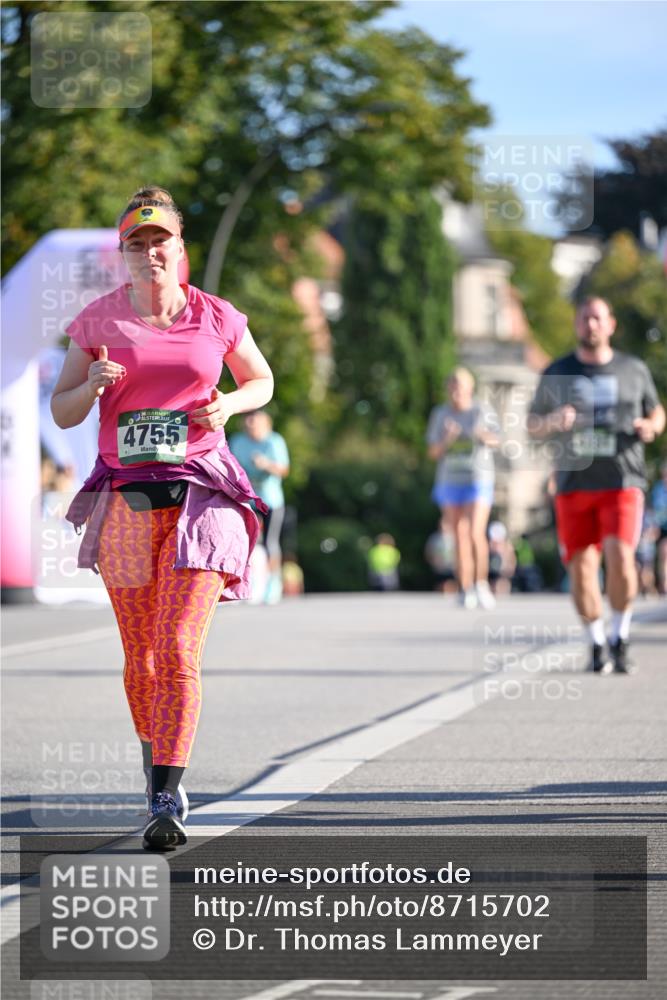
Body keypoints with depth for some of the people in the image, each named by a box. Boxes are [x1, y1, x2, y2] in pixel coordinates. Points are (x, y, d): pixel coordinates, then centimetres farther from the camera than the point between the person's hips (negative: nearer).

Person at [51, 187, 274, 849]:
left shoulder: (216, 318, 4)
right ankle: (154, 757, 34)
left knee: (179, 652, -13)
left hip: (200, 494, -2)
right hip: (127, 498, 2)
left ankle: (166, 804, -15)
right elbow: (61, 412, 10)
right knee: (140, 655, 8)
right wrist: (93, 384, -12)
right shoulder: (98, 322, 4)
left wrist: (229, 404, -2)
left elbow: (261, 381, 20)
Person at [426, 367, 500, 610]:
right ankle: (466, 591, 6)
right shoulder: (440, 414, 8)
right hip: (449, 480, 3)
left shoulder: (483, 410, 0)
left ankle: (481, 583, -2)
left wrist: (485, 437, -31)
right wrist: (447, 440, -13)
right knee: (460, 537, 3)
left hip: (478, 479, -3)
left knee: (476, 533, -16)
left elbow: (495, 441, -9)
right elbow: (432, 452, 7)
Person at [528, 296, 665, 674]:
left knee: (620, 555, -19)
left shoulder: (634, 370, 8)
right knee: (581, 566, -3)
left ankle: (621, 638, -1)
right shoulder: (557, 373, 9)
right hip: (574, 483, 1)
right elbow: (533, 425, 13)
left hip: (622, 480, -1)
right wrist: (552, 422, -10)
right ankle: (597, 644, 16)